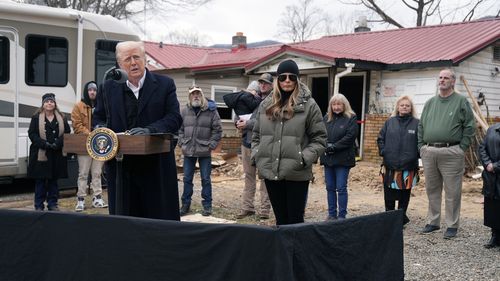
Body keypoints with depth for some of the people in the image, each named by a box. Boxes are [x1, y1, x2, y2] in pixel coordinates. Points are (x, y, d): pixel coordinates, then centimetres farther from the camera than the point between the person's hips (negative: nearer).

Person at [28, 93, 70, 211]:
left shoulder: (62, 118, 9)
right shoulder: (36, 118, 2)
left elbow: (67, 133, 3)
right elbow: (32, 134, -4)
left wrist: (57, 143, -13)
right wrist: (44, 144, -16)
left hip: (57, 154, 2)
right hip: (40, 154, -2)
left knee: (54, 179, 8)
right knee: (40, 180, 2)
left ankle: (52, 203, 16)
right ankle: (39, 205, 9)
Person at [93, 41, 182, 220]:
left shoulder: (165, 85, 2)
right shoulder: (109, 88, 11)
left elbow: (175, 118, -5)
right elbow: (98, 117, 20)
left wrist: (149, 130, -22)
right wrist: (101, 128, -4)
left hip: (156, 166, -2)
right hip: (119, 166, 3)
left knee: (160, 218, 2)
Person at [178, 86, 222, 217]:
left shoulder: (211, 110, -2)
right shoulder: (184, 111, 5)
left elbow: (217, 130, -2)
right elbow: (180, 129, 10)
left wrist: (211, 145, -8)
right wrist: (182, 143, 0)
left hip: (205, 152, -3)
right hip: (188, 151, 3)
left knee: (206, 179, 4)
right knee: (187, 179, 10)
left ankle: (207, 205, 13)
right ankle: (185, 204, 20)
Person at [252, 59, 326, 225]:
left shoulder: (308, 105, -4)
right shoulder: (266, 105, 10)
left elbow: (319, 139, -3)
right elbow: (256, 135, 18)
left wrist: (304, 158, -14)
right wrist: (256, 156, 4)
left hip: (296, 174, -4)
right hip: (270, 172, 4)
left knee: (295, 220, 2)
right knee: (280, 219, 15)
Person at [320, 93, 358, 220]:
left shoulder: (351, 118, -1)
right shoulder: (326, 118, 12)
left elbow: (350, 137, -11)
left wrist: (334, 146, -14)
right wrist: (327, 146, -11)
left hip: (343, 159, -5)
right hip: (328, 158, 5)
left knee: (341, 188, -3)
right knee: (330, 187, 8)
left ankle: (342, 216, 5)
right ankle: (332, 214, 17)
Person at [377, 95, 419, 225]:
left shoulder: (416, 123, 1)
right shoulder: (390, 122, 8)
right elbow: (381, 138, 12)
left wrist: (416, 155, -7)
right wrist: (383, 151, 1)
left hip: (408, 166, -2)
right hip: (390, 165, 2)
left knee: (404, 194, 7)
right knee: (389, 195, 6)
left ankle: (401, 218, 19)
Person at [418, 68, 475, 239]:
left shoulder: (461, 101, 1)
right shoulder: (430, 103, 16)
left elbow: (469, 127, -2)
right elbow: (421, 126, 19)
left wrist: (461, 148, -7)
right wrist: (421, 146, 9)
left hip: (451, 153, -5)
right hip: (428, 153, 5)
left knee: (452, 192, 0)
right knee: (432, 190, 12)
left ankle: (452, 225, 9)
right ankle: (433, 222, 22)